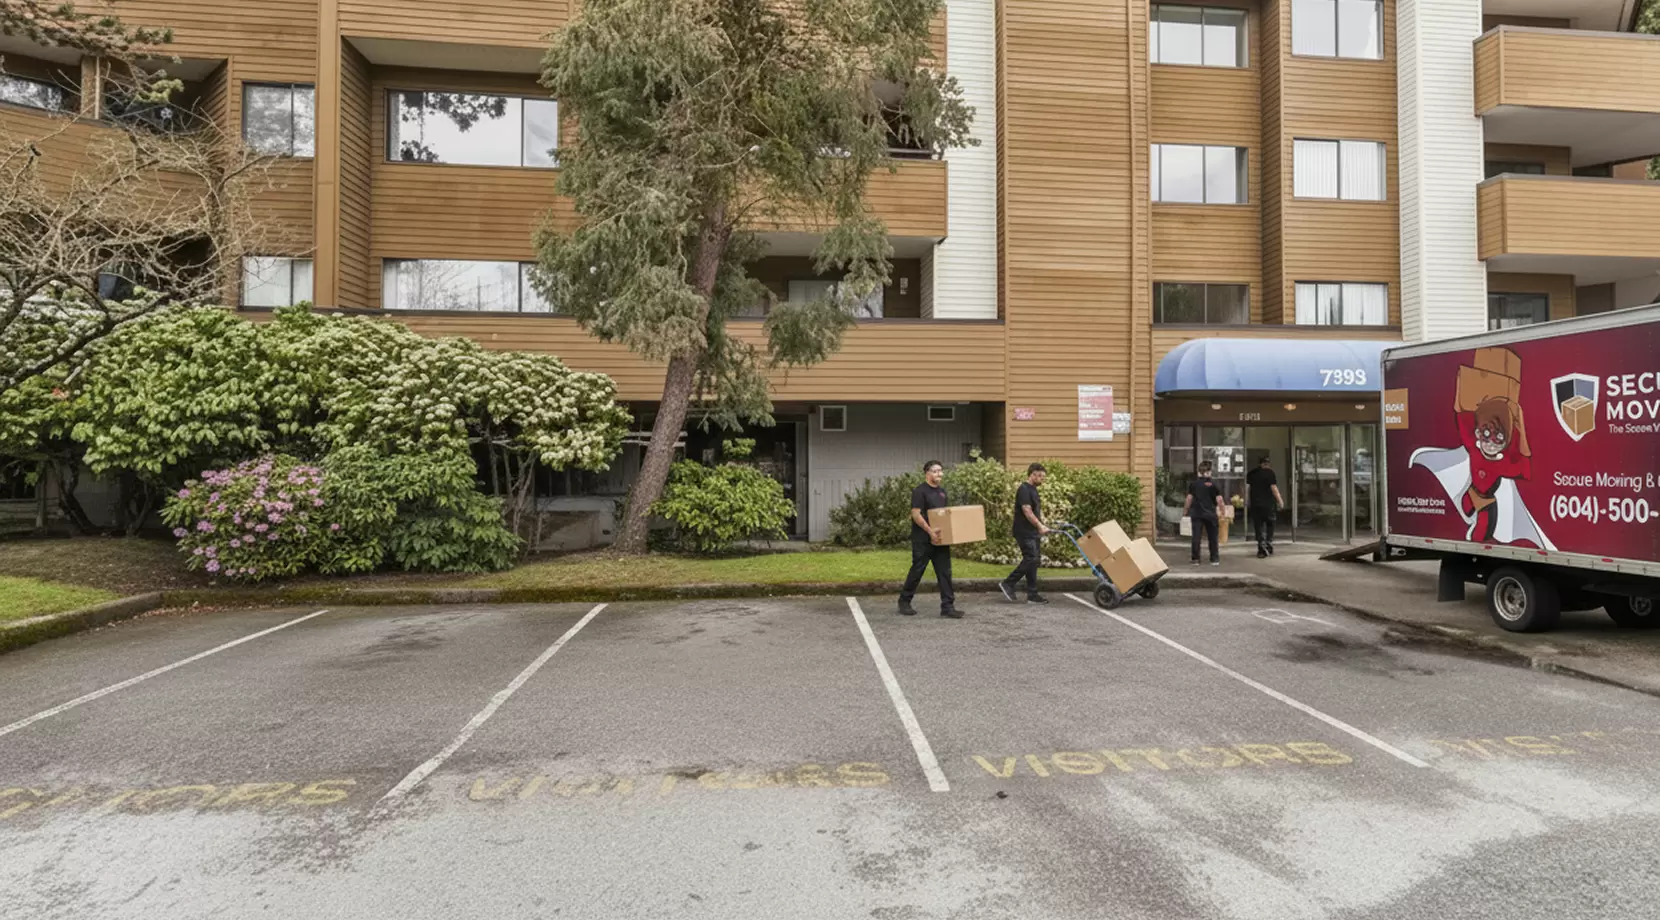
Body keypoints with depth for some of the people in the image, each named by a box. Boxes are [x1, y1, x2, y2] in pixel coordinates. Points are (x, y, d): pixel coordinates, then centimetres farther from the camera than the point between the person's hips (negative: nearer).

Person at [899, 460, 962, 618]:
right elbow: (916, 514, -18)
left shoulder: (942, 491, 14)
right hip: (923, 539, -7)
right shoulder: (919, 491, -11)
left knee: (945, 572, 1)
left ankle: (947, 606, 2)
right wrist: (930, 530, -26)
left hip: (940, 539, 7)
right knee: (917, 571, 3)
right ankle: (904, 601, 19)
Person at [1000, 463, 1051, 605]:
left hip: (1033, 532, 10)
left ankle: (1032, 595, 12)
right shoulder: (1024, 490, -15)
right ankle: (1008, 583, -2)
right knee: (1031, 559, -12)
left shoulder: (1033, 490, 16)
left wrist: (1043, 526, 11)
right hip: (1025, 533, -10)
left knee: (1034, 560, 8)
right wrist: (1040, 526, -21)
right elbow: (1027, 512, -21)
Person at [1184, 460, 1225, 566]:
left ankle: (1195, 559, 4)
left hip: (1196, 513, 1)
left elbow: (1189, 499, 2)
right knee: (1213, 537, 10)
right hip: (1210, 513, -1)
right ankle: (1214, 559, 13)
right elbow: (1219, 500, -5)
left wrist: (1185, 510, 13)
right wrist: (1221, 510, 7)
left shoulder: (1194, 483, 1)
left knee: (1196, 536, 3)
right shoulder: (1213, 483, -3)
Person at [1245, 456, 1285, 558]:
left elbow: (1247, 488, 5)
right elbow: (1274, 488, -9)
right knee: (1270, 524, 15)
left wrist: (1247, 501, 13)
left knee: (1258, 526, 3)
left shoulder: (1251, 474, 6)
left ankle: (1261, 545, -6)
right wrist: (1280, 500, -1)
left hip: (1255, 504, 2)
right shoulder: (1270, 473, -4)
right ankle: (1269, 545, 13)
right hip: (1268, 504, -2)